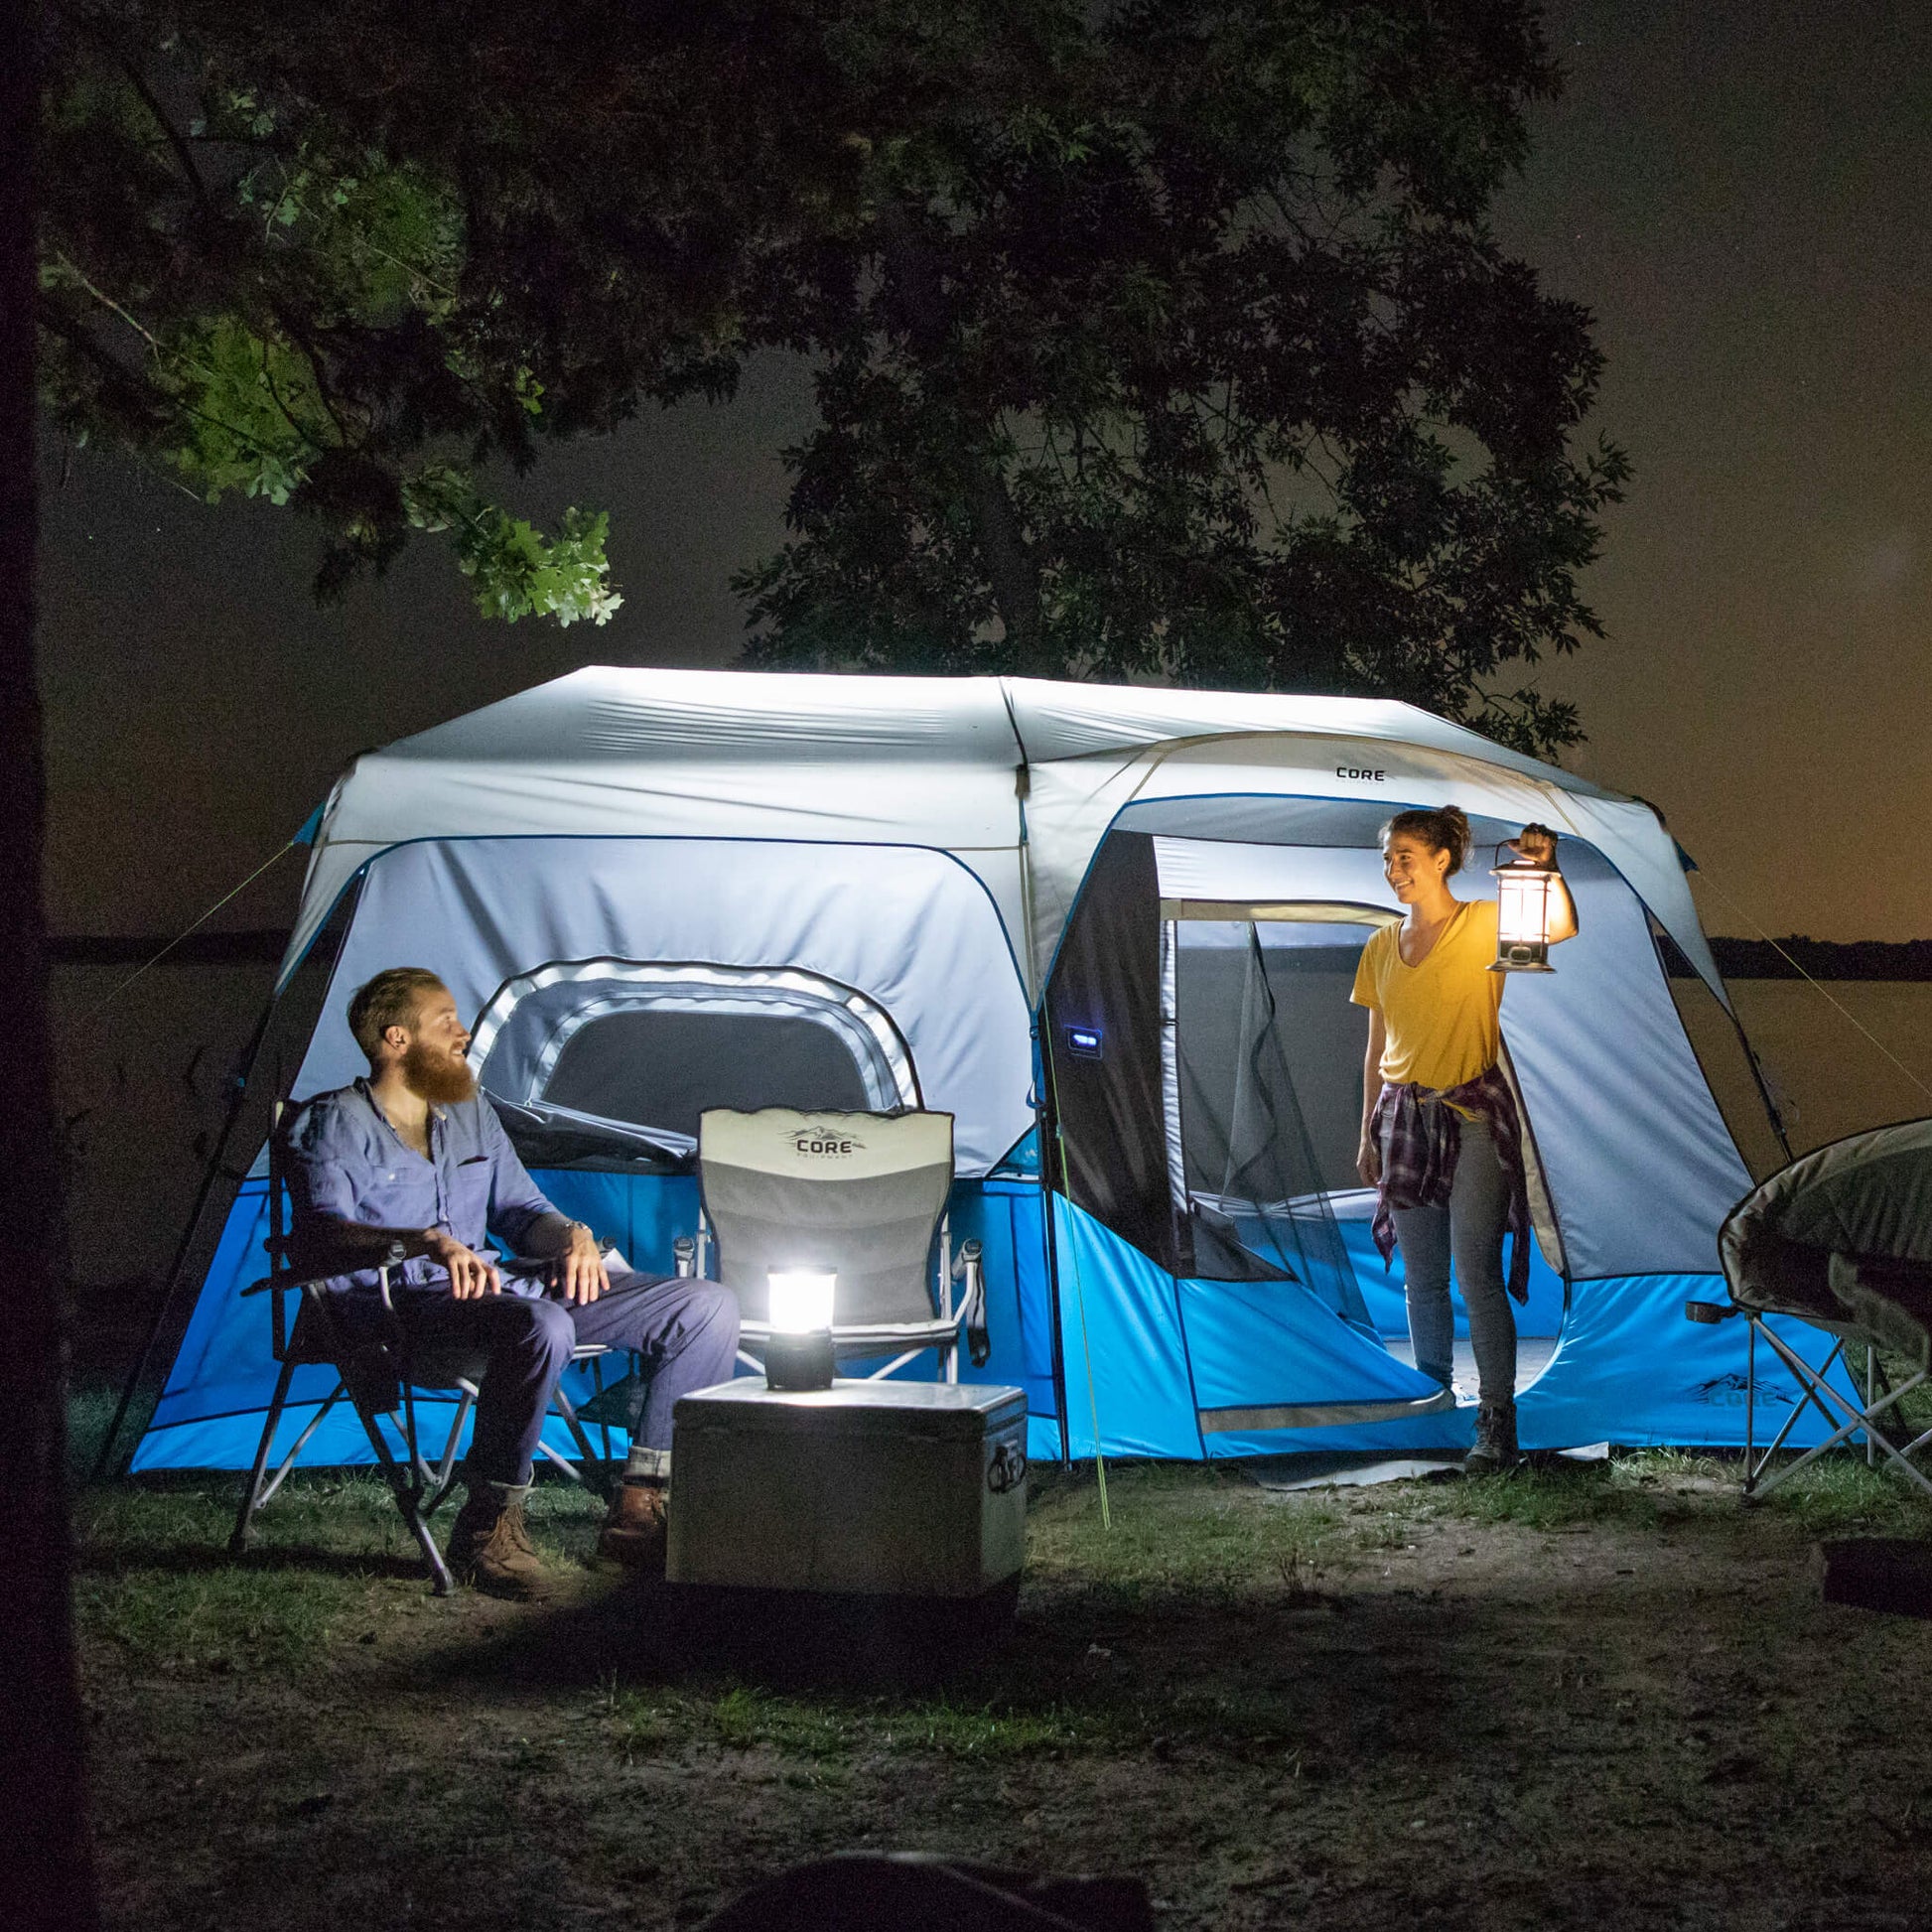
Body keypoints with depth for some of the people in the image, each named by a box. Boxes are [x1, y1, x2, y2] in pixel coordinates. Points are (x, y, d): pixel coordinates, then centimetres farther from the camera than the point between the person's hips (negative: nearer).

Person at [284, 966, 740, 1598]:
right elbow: (322, 1230, -19)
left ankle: (640, 1505, -3)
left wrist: (570, 1236, -3)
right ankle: (489, 1524, -28)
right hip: (400, 1303, -8)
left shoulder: (471, 1111, 21)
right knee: (541, 1327, -42)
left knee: (708, 1306, -3)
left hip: (494, 1288, 8)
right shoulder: (336, 1121, -2)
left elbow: (520, 1209, 22)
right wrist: (429, 1242, -37)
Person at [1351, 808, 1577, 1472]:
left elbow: (1561, 926, -22)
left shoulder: (1484, 925, -6)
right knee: (1421, 1278, 9)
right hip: (1405, 1115, 5)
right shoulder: (1382, 948, 10)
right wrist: (1369, 1134, 14)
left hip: (1472, 1115, -5)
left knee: (1478, 1274, -8)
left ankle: (1497, 1420, -2)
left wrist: (1546, 868, -37)